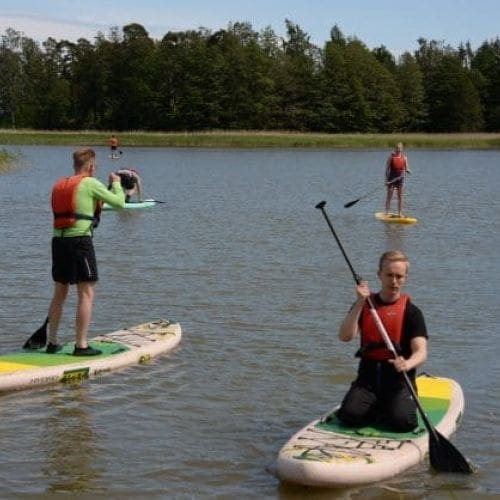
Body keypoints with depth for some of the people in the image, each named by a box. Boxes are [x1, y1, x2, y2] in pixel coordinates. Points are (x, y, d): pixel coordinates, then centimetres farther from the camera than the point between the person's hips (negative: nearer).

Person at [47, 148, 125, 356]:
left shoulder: (59, 185, 15)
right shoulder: (90, 183, -6)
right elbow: (119, 202, -4)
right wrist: (116, 183, 12)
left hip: (58, 240, 7)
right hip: (80, 241, -7)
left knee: (60, 293, 16)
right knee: (86, 294, -1)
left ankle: (52, 342, 22)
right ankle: (81, 345, -2)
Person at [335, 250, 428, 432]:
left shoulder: (411, 312, -1)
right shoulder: (364, 305, 6)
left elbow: (421, 352, -12)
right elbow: (345, 336, -9)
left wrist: (407, 364, -36)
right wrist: (360, 303, -18)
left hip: (399, 379, -2)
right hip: (368, 377, 2)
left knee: (402, 421, -27)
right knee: (350, 415, -24)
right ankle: (381, 409, 9)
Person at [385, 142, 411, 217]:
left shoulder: (404, 157, 4)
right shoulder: (391, 157, -4)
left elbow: (406, 168, 4)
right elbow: (387, 168, -5)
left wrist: (408, 170, -20)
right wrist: (386, 180, -11)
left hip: (400, 178, 3)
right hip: (392, 178, -3)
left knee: (400, 196, 6)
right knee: (389, 196, 0)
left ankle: (400, 213, 13)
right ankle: (386, 213, 5)